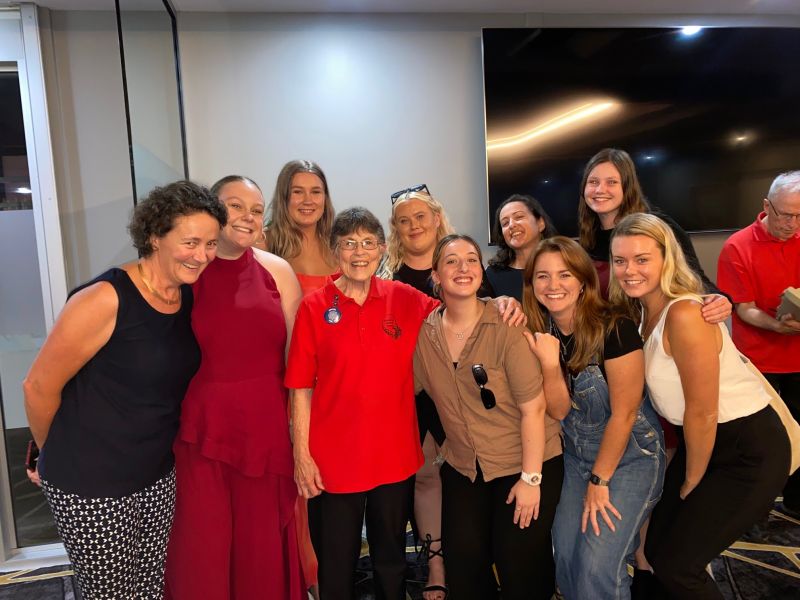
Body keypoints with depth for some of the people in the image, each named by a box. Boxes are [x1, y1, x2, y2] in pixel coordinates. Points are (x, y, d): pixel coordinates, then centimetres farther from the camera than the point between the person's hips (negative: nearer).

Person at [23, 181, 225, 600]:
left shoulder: (191, 297, -1)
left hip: (160, 477, 6)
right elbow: (39, 386, -12)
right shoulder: (105, 299, -21)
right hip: (91, 487, -5)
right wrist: (61, 457, 3)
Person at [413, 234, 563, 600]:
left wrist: (530, 478, -14)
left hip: (525, 463, -3)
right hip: (462, 467, 4)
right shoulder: (424, 332, -7)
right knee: (462, 563, 10)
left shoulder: (507, 326, -19)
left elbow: (533, 407, -17)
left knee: (520, 567, 8)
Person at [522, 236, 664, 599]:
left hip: (630, 456, -4)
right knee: (565, 556, 3)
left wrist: (599, 481, -9)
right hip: (576, 456, 5)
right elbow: (560, 409, -10)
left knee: (596, 566, -11)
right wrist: (549, 361, -27)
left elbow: (624, 413, -17)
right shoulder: (540, 334, -7)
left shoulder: (614, 329, -22)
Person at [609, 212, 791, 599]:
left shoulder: (684, 315, -26)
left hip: (750, 450, -8)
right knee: (656, 550, 12)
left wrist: (690, 484, -8)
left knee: (676, 566, -3)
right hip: (699, 441, 8)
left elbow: (703, 413, -21)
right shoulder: (640, 311, 0)